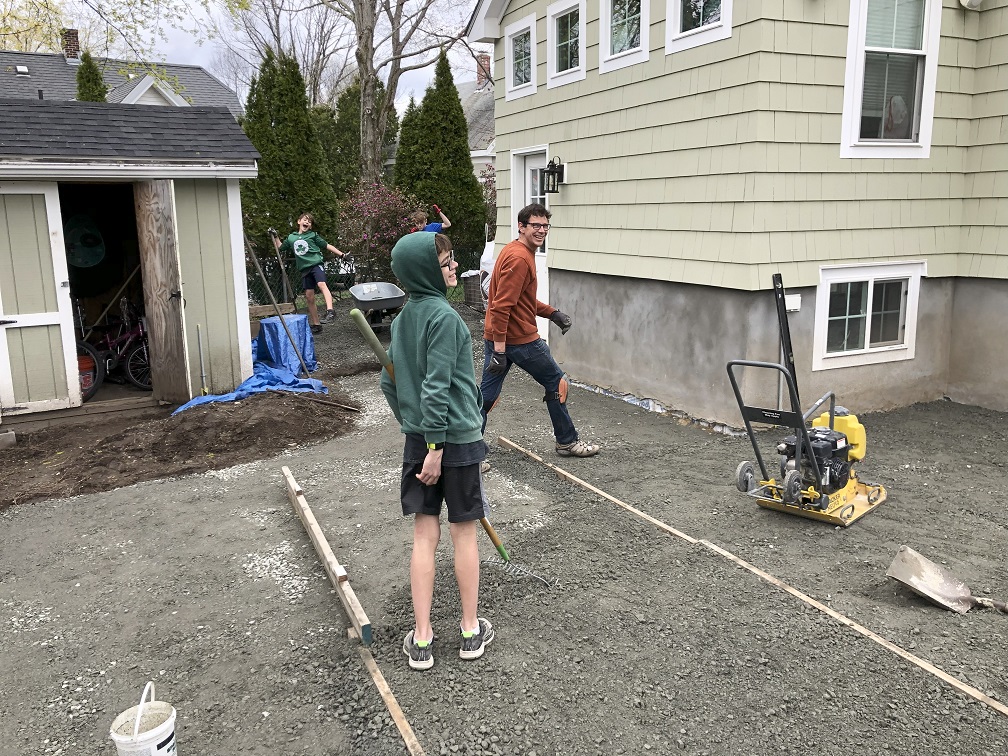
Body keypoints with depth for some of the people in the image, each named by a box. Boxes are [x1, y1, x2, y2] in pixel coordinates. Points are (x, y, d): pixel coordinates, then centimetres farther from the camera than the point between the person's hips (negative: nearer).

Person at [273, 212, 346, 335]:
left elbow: (327, 245, 9)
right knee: (309, 297, 5)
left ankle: (330, 312, -47)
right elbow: (280, 247, 31)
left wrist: (340, 254, 4)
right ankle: (315, 324, 13)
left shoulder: (313, 235, 6)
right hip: (304, 269, 5)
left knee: (322, 284, -31)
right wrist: (275, 236, 20)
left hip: (316, 264, -5)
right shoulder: (291, 238, 16)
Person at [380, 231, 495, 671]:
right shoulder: (444, 317, -17)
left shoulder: (404, 317, 7)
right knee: (463, 534, 8)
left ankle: (421, 640, 15)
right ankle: (471, 631, 23)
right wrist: (436, 445, -18)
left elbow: (388, 381, 12)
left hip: (417, 439, 7)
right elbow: (436, 387, -21)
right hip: (455, 438, -6)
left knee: (424, 536, 9)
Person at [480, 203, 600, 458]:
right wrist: (499, 349, -27)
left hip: (496, 338, 9)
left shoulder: (513, 251, 13)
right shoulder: (519, 258, -19)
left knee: (487, 394, 10)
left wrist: (552, 313, 16)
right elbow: (502, 306, -25)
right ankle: (567, 442, 21)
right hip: (520, 339, -9)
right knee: (556, 383, 9)